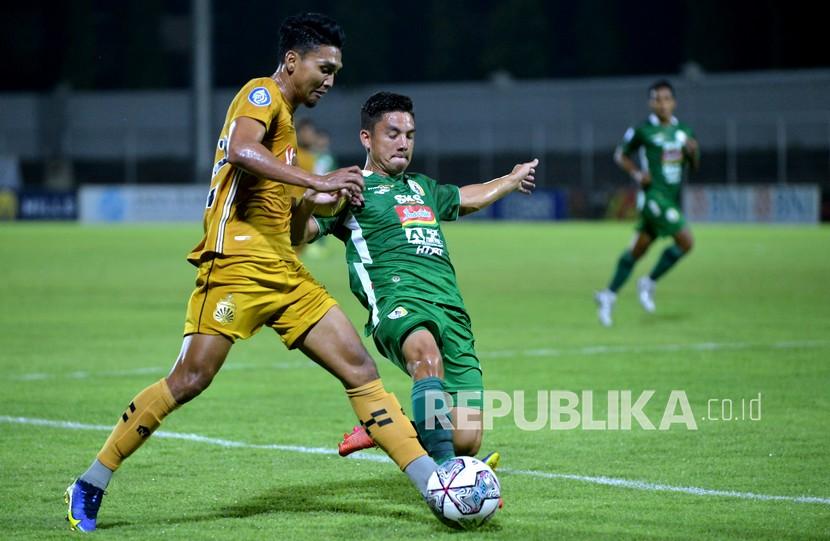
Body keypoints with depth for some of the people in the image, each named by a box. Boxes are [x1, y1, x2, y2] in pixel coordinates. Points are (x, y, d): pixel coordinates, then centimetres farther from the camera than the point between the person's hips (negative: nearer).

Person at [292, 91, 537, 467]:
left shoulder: (421, 188, 33)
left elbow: (467, 198, 54)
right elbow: (298, 235, -2)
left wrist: (512, 180, 69)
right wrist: (309, 203, -24)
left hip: (451, 309, 7)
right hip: (399, 300, -6)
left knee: (465, 440, -8)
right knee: (428, 356, -43)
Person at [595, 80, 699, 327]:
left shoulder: (683, 130, 10)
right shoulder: (642, 130, -5)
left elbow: (694, 167, 16)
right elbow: (621, 155, 7)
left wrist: (693, 152, -5)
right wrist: (637, 173, -9)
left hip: (673, 199, 6)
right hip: (654, 195, -6)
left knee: (638, 249, 11)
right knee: (686, 241, -18)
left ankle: (609, 295, 21)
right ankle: (648, 283, -2)